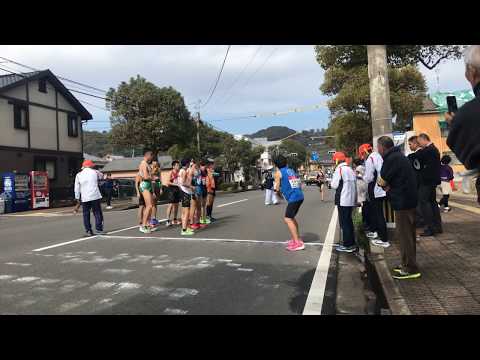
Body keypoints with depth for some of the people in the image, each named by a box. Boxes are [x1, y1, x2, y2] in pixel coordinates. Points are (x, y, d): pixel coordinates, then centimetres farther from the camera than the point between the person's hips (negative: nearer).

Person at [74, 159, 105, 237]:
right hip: (95, 196, -1)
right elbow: (101, 176, 25)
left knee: (86, 214, 10)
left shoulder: (78, 175, 7)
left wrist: (77, 198, 11)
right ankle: (99, 229, 2)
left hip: (85, 198, 1)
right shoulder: (95, 172, 4)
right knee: (97, 213, 5)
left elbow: (77, 188, 6)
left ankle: (88, 231, 11)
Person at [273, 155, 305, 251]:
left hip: (293, 198, -8)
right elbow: (300, 183, 21)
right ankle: (296, 238, 30)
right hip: (300, 196, 8)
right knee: (291, 218, 21)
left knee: (288, 219, -7)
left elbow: (277, 189, -2)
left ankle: (297, 243, -12)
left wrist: (279, 191, 19)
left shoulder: (278, 172, -1)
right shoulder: (291, 170, 19)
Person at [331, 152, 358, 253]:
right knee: (349, 221, 17)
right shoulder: (350, 169, 13)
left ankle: (347, 245, 3)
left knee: (344, 222, -1)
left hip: (343, 201, -8)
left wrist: (332, 183, 8)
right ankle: (352, 243, 24)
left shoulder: (339, 169, -11)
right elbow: (354, 185, 15)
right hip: (351, 200, 8)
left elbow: (334, 185, -11)